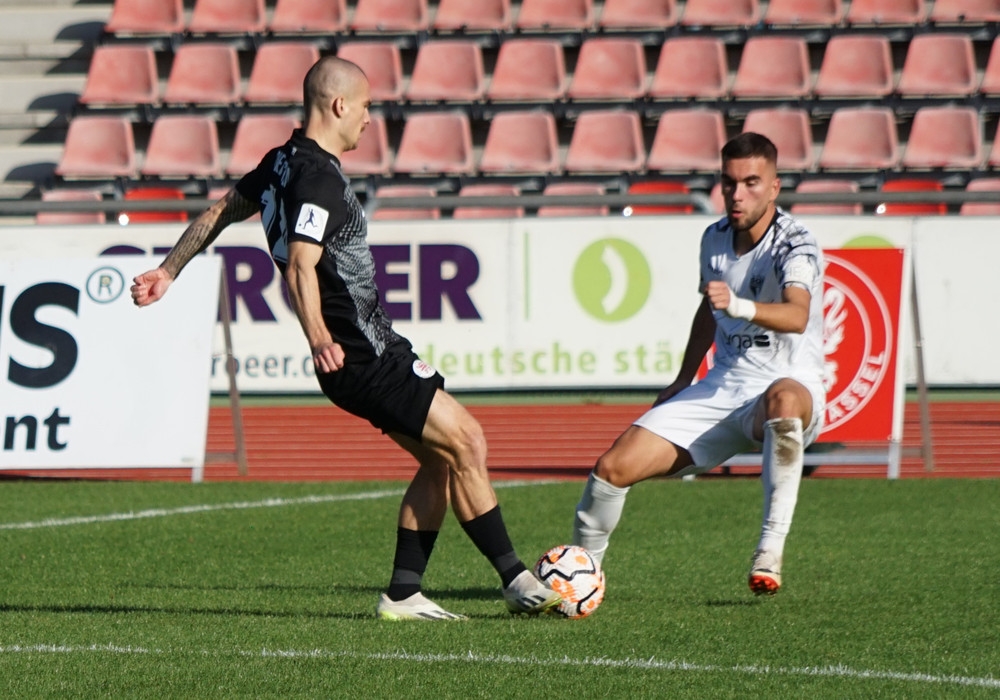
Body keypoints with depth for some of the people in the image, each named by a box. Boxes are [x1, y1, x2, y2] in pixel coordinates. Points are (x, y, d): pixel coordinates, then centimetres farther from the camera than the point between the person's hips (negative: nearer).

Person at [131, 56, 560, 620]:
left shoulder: (284, 163, 12)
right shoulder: (319, 178, -19)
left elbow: (223, 210, 22)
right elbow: (301, 266, -32)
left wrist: (169, 272, 31)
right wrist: (319, 339, -46)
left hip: (375, 350, 10)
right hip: (364, 358, -10)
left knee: (442, 458, 11)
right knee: (465, 443, -9)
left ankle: (403, 594, 12)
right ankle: (519, 583, -6)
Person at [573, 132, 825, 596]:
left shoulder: (795, 246, -16)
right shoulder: (714, 239, 6)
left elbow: (796, 315, -37)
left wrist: (737, 305, -54)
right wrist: (682, 382, 27)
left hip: (789, 385, -6)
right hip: (722, 388, 6)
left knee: (783, 399, -46)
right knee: (613, 467, -10)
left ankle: (771, 549, -37)